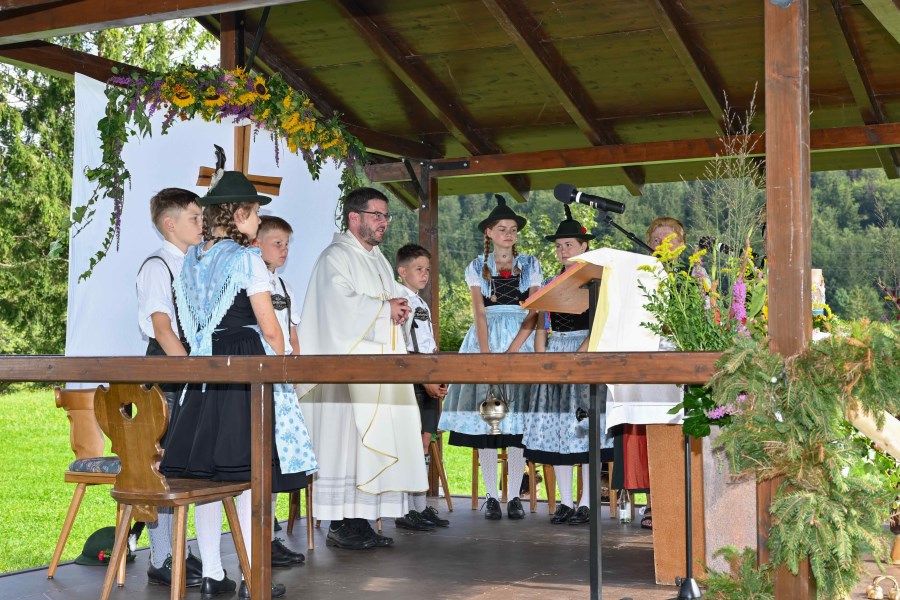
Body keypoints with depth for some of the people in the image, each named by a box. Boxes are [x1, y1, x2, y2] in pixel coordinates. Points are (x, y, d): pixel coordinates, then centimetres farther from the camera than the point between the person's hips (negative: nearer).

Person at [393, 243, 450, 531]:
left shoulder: (423, 305, 20)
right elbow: (400, 350, -14)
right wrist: (425, 381, -17)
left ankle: (421, 506, 14)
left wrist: (439, 381, 8)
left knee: (425, 442, 9)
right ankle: (405, 511, -4)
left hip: (430, 382, 8)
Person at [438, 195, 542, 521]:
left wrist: (511, 351, -12)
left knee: (517, 418, -5)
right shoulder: (477, 268, 11)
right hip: (486, 339, 1)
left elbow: (534, 311, 0)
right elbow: (479, 313, 1)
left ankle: (515, 497, 1)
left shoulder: (530, 265, 10)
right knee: (485, 418, -4)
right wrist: (487, 355, -13)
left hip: (522, 341, 0)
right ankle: (491, 497, 1)